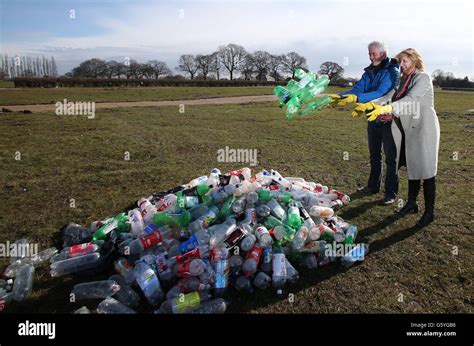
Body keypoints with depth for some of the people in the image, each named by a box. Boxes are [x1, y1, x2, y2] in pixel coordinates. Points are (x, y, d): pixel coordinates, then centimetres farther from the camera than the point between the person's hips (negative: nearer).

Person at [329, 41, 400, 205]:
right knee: (374, 155, 18)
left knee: (390, 158, 2)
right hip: (373, 119, 7)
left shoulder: (392, 72, -16)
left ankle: (391, 193, 11)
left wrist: (356, 98, -42)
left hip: (388, 120, -7)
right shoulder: (369, 72, 6)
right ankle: (373, 186, 32)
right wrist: (338, 96, -20)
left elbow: (380, 93, -30)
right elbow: (358, 89, -3)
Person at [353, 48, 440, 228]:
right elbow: (389, 96, 6)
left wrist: (386, 108, -41)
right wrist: (369, 105, -8)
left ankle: (429, 212, 8)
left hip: (423, 130, -7)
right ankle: (412, 203, 29)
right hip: (409, 130, 7)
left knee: (426, 169, -2)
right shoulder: (403, 80, 13)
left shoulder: (423, 78, -12)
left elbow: (410, 99, -27)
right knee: (412, 167, 15)